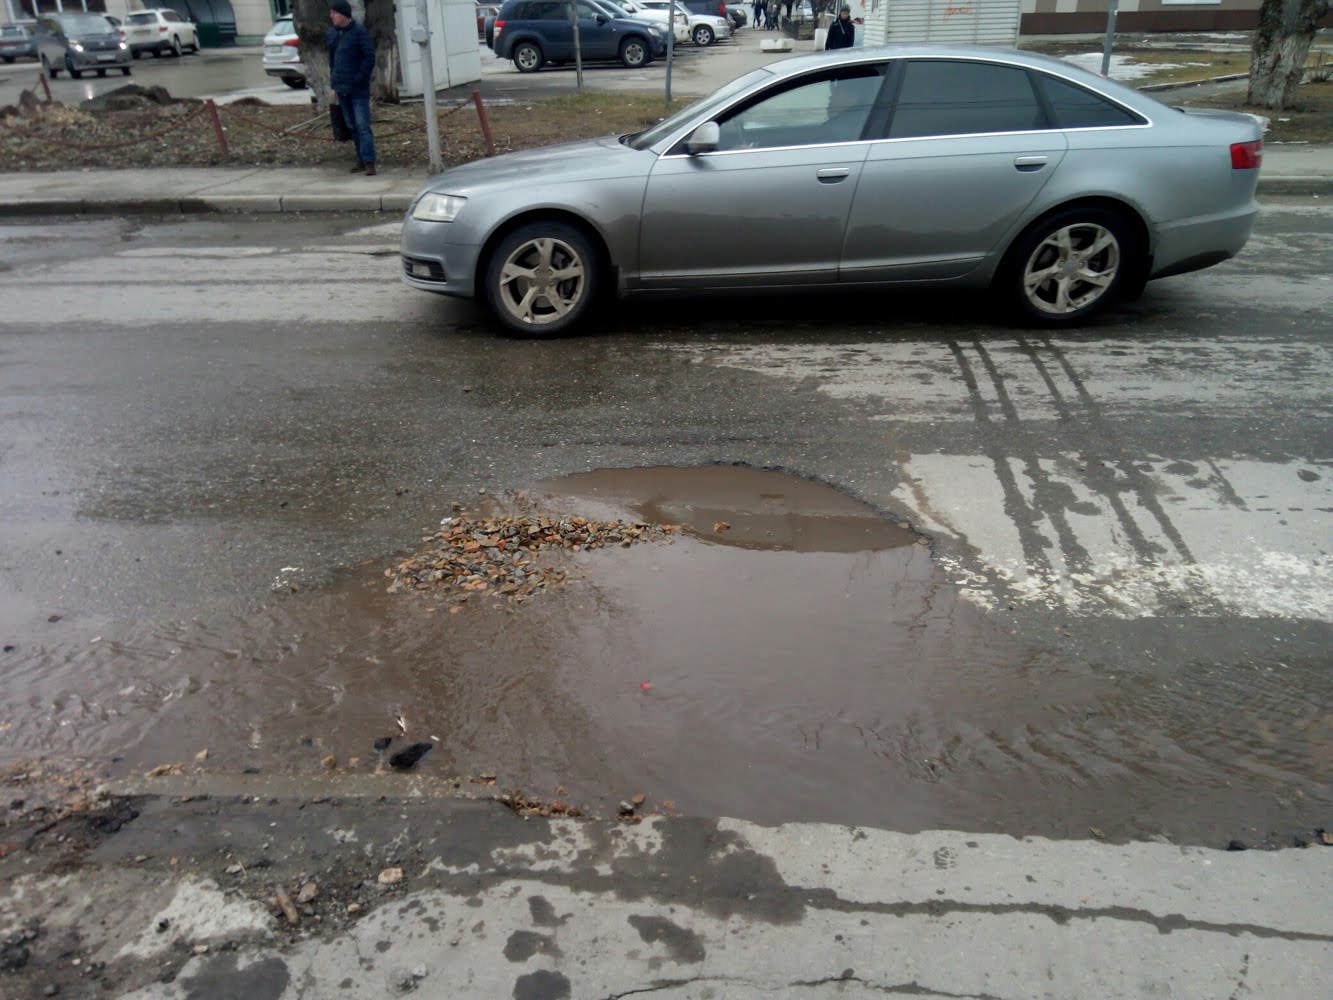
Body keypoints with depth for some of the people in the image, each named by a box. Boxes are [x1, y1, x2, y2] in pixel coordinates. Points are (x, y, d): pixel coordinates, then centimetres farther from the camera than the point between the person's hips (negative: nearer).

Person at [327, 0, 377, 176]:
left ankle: (369, 162, -12)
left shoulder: (359, 31, -7)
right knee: (352, 126, 9)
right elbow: (332, 60, 18)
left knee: (362, 126, -11)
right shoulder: (332, 33, 13)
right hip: (342, 89, 7)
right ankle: (361, 160, 15)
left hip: (358, 89, -7)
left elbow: (369, 57, -13)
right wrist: (334, 85, 13)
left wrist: (359, 79, -16)